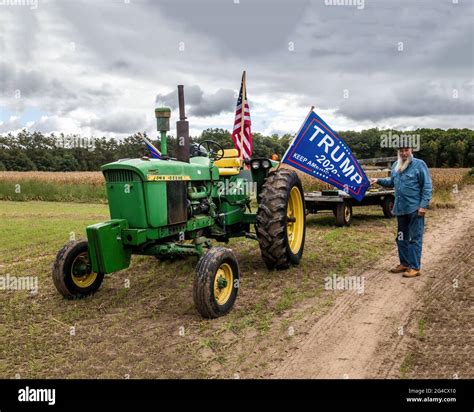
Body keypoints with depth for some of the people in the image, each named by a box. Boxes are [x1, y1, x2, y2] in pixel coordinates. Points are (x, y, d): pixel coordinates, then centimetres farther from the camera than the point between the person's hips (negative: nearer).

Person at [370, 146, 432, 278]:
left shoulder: (419, 164, -8)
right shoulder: (395, 165, 11)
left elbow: (427, 186, -9)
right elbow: (392, 182, 24)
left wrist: (424, 205, -15)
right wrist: (379, 180, 7)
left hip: (415, 209, -7)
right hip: (400, 209, 7)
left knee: (415, 238, -2)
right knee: (402, 238, 15)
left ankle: (415, 267, 4)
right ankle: (404, 263, 27)